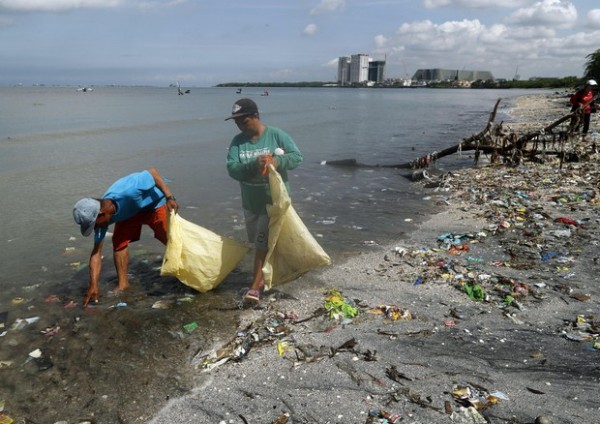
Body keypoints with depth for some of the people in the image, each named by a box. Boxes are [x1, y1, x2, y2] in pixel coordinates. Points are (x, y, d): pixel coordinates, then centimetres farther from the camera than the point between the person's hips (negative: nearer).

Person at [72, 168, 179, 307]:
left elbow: (152, 172, -32)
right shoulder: (101, 216, -24)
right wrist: (93, 285, -22)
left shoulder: (128, 191, -45)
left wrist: (169, 197, -38)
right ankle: (123, 283, 4)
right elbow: (96, 252, -19)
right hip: (129, 211, 4)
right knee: (118, 242, -9)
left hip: (154, 202, -4)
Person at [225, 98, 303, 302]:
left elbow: (297, 156, -11)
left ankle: (256, 285, -4)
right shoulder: (237, 141, -2)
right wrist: (253, 166, -31)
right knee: (257, 241, 17)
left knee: (264, 241, -8)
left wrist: (278, 161, -29)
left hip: (273, 200, -4)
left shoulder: (276, 135, -10)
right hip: (250, 202, 5)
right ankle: (264, 275, 38)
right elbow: (232, 169, -13)